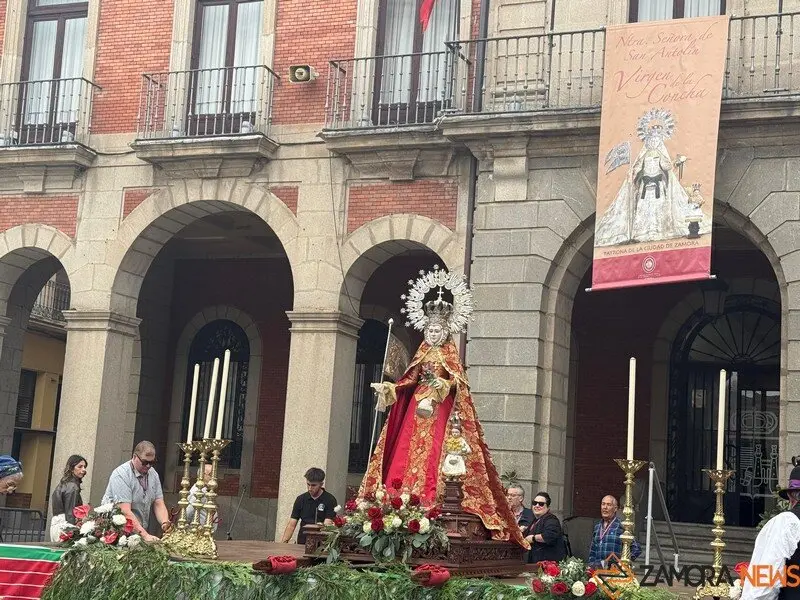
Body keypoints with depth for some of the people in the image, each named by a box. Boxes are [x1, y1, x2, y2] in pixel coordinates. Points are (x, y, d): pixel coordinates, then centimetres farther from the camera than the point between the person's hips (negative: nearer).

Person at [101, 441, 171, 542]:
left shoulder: (153, 474, 7)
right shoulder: (121, 475, -13)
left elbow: (159, 504, 7)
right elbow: (125, 511, -20)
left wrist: (165, 523, -14)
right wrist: (145, 535, -27)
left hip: (140, 532, 5)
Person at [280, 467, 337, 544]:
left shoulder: (330, 500, -1)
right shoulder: (301, 499, 10)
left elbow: (327, 525, -8)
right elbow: (291, 525, 8)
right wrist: (284, 542, -5)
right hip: (302, 543, 3)